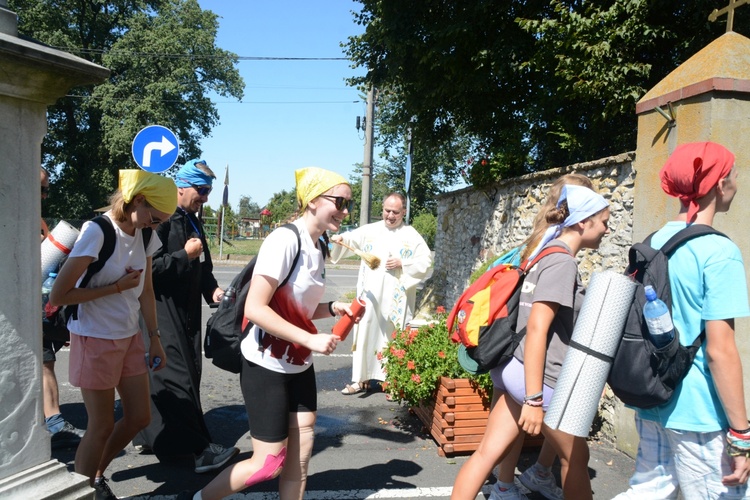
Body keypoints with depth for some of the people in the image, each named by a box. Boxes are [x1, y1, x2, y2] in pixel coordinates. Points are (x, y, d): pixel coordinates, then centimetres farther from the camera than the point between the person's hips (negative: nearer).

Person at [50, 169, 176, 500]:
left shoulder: (145, 235, -1)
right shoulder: (96, 232, -21)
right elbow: (58, 295, -20)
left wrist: (155, 339, 7)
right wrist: (117, 287, -18)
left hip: (130, 337, 7)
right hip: (96, 340, -7)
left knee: (139, 416, 12)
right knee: (102, 426, 5)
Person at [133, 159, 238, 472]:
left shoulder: (192, 221, 13)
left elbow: (202, 266, 18)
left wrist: (212, 289, 2)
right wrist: (185, 254, -17)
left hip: (185, 312, 9)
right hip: (162, 310, -9)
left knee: (189, 372, 13)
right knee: (178, 377, -7)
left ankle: (153, 436, 28)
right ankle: (201, 449, -5)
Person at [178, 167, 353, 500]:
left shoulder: (319, 246, 5)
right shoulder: (285, 240, -21)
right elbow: (255, 308, -25)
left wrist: (333, 308, -4)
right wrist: (310, 339, -27)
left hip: (299, 366, 8)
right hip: (267, 365, -8)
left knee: (299, 460, 10)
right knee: (268, 462, 3)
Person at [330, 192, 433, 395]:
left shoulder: (412, 236, 3)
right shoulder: (370, 230, 8)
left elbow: (426, 261, -1)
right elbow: (352, 239, -5)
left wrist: (402, 264, -13)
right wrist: (341, 239, -27)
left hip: (396, 298, -2)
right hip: (370, 294, 2)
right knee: (365, 334, 6)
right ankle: (361, 379, 17)